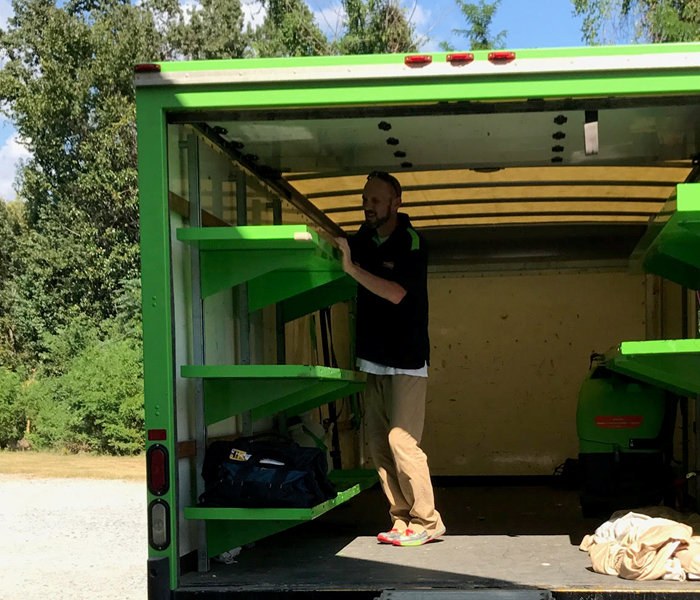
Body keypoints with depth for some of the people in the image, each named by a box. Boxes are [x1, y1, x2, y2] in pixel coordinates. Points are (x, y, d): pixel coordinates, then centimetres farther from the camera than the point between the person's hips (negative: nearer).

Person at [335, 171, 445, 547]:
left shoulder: (412, 243, -10)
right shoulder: (364, 239, 10)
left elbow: (395, 292, -22)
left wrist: (352, 268, -24)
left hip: (406, 361, -7)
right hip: (373, 360, 7)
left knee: (401, 440, -12)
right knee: (378, 443, 5)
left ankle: (425, 522, -3)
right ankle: (402, 519, 12)